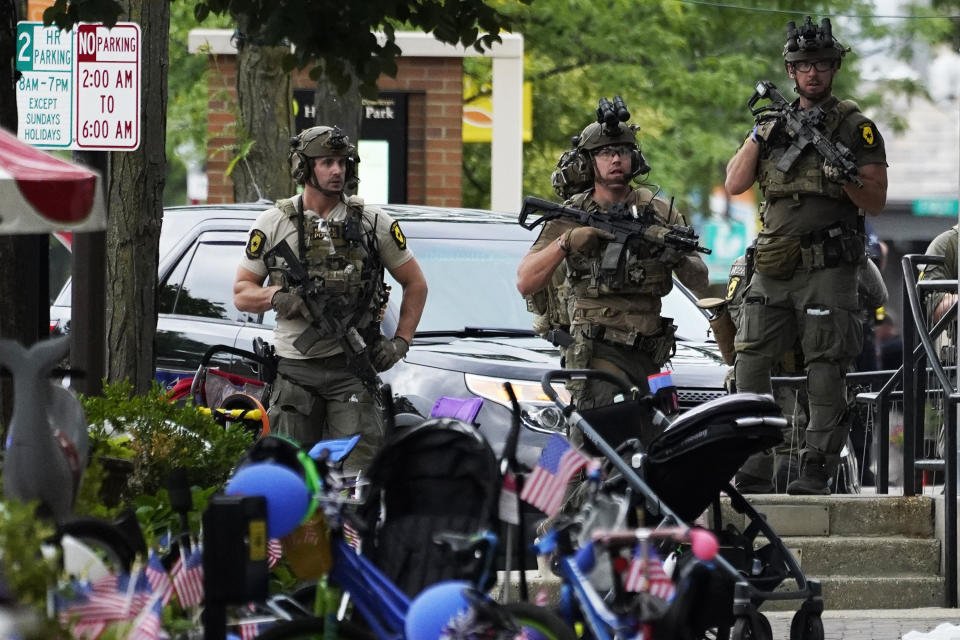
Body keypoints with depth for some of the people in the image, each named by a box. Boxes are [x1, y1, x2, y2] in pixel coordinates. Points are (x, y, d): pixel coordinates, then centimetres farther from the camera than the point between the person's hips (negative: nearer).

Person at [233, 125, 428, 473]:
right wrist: (276, 296, -13)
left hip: (352, 369, -1)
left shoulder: (374, 223, 7)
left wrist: (401, 341, 3)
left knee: (357, 469, -10)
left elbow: (415, 284, 15)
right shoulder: (273, 224, 6)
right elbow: (241, 293, 8)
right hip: (294, 369, 1)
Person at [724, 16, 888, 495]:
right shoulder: (776, 123, 15)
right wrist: (759, 135, -2)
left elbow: (876, 202, 0)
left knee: (825, 370, -6)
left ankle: (817, 470, -4)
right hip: (773, 270, 5)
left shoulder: (855, 127, 2)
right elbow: (734, 185, 9)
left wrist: (845, 179, -19)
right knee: (750, 360, -1)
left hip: (827, 270, -4)